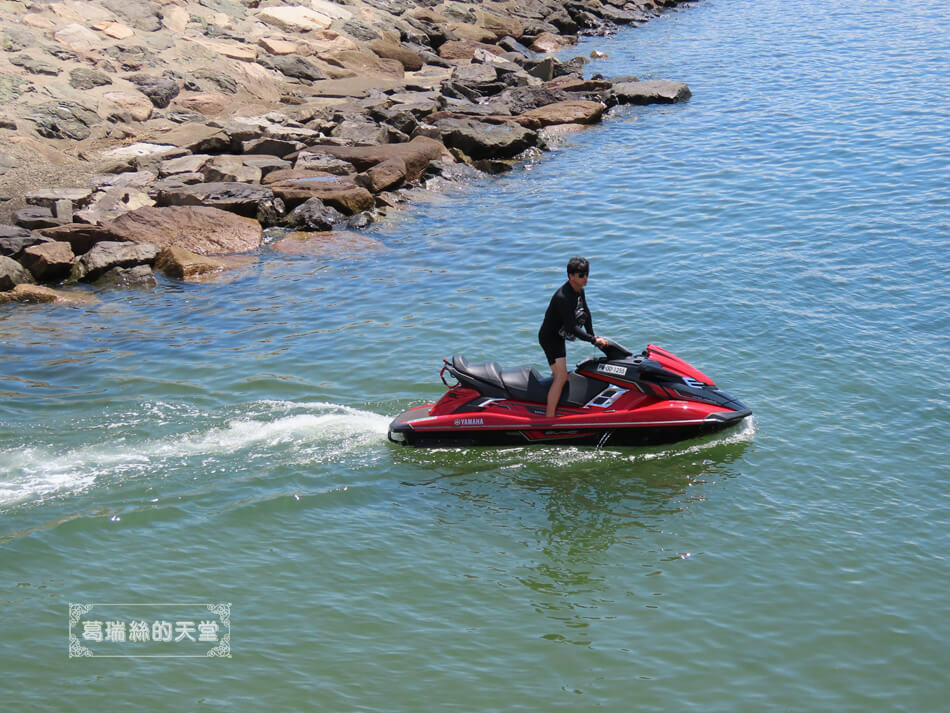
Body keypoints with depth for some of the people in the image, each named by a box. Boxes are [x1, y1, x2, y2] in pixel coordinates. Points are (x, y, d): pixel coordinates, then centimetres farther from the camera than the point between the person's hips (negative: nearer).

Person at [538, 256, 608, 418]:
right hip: (549, 337, -10)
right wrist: (594, 340, -28)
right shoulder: (563, 297, -31)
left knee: (560, 374, 27)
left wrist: (593, 336, 11)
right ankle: (549, 419, -25)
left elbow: (586, 314, 14)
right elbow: (571, 328, -33)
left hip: (559, 337, 10)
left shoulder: (579, 290, 0)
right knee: (561, 377, -21)